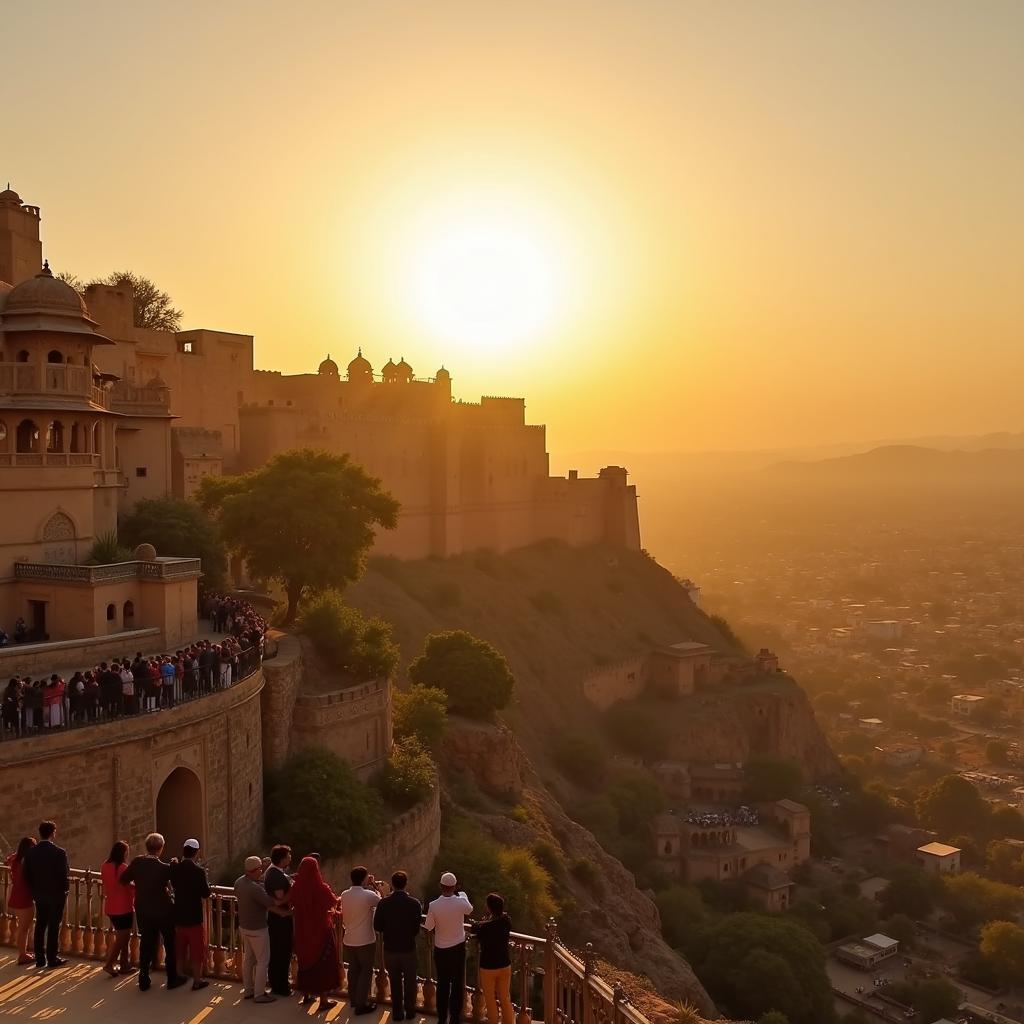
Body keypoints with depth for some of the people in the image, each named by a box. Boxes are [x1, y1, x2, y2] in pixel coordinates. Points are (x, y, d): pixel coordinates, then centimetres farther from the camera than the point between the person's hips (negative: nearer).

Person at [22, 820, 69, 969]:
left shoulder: (31, 852, -4)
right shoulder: (59, 852, -18)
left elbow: (27, 875, 1)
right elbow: (65, 875, -16)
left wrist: (34, 891, 13)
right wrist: (65, 890, 2)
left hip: (38, 895, 5)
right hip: (56, 895, -4)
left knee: (40, 926, 14)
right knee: (53, 927, 4)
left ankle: (40, 958, 19)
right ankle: (52, 958, 9)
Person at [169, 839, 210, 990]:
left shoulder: (174, 868, -6)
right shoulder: (199, 871, -19)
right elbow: (206, 894, -12)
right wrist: (206, 879, 2)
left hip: (178, 915, 5)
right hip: (195, 916, -5)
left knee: (179, 948, 19)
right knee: (197, 950, 8)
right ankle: (197, 980, 15)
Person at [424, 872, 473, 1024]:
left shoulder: (433, 905, -20)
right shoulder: (461, 902, -17)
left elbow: (428, 928, -8)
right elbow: (469, 911, 7)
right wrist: (463, 895, 22)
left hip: (440, 949, 0)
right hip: (458, 947, 0)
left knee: (442, 984, 14)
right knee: (458, 984, 13)